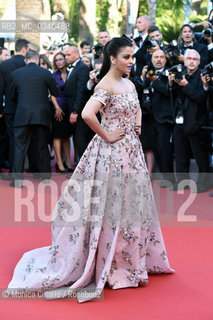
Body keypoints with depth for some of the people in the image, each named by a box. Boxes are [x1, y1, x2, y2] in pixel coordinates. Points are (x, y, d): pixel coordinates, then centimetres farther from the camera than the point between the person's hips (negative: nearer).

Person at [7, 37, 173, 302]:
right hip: (112, 152, -9)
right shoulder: (105, 86, -15)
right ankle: (113, 268, 11)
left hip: (132, 150, 9)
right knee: (112, 208, -1)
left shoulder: (129, 84, 12)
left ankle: (133, 264, 27)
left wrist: (137, 125, 11)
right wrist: (106, 136, -19)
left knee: (132, 205, 14)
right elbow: (87, 114, -30)